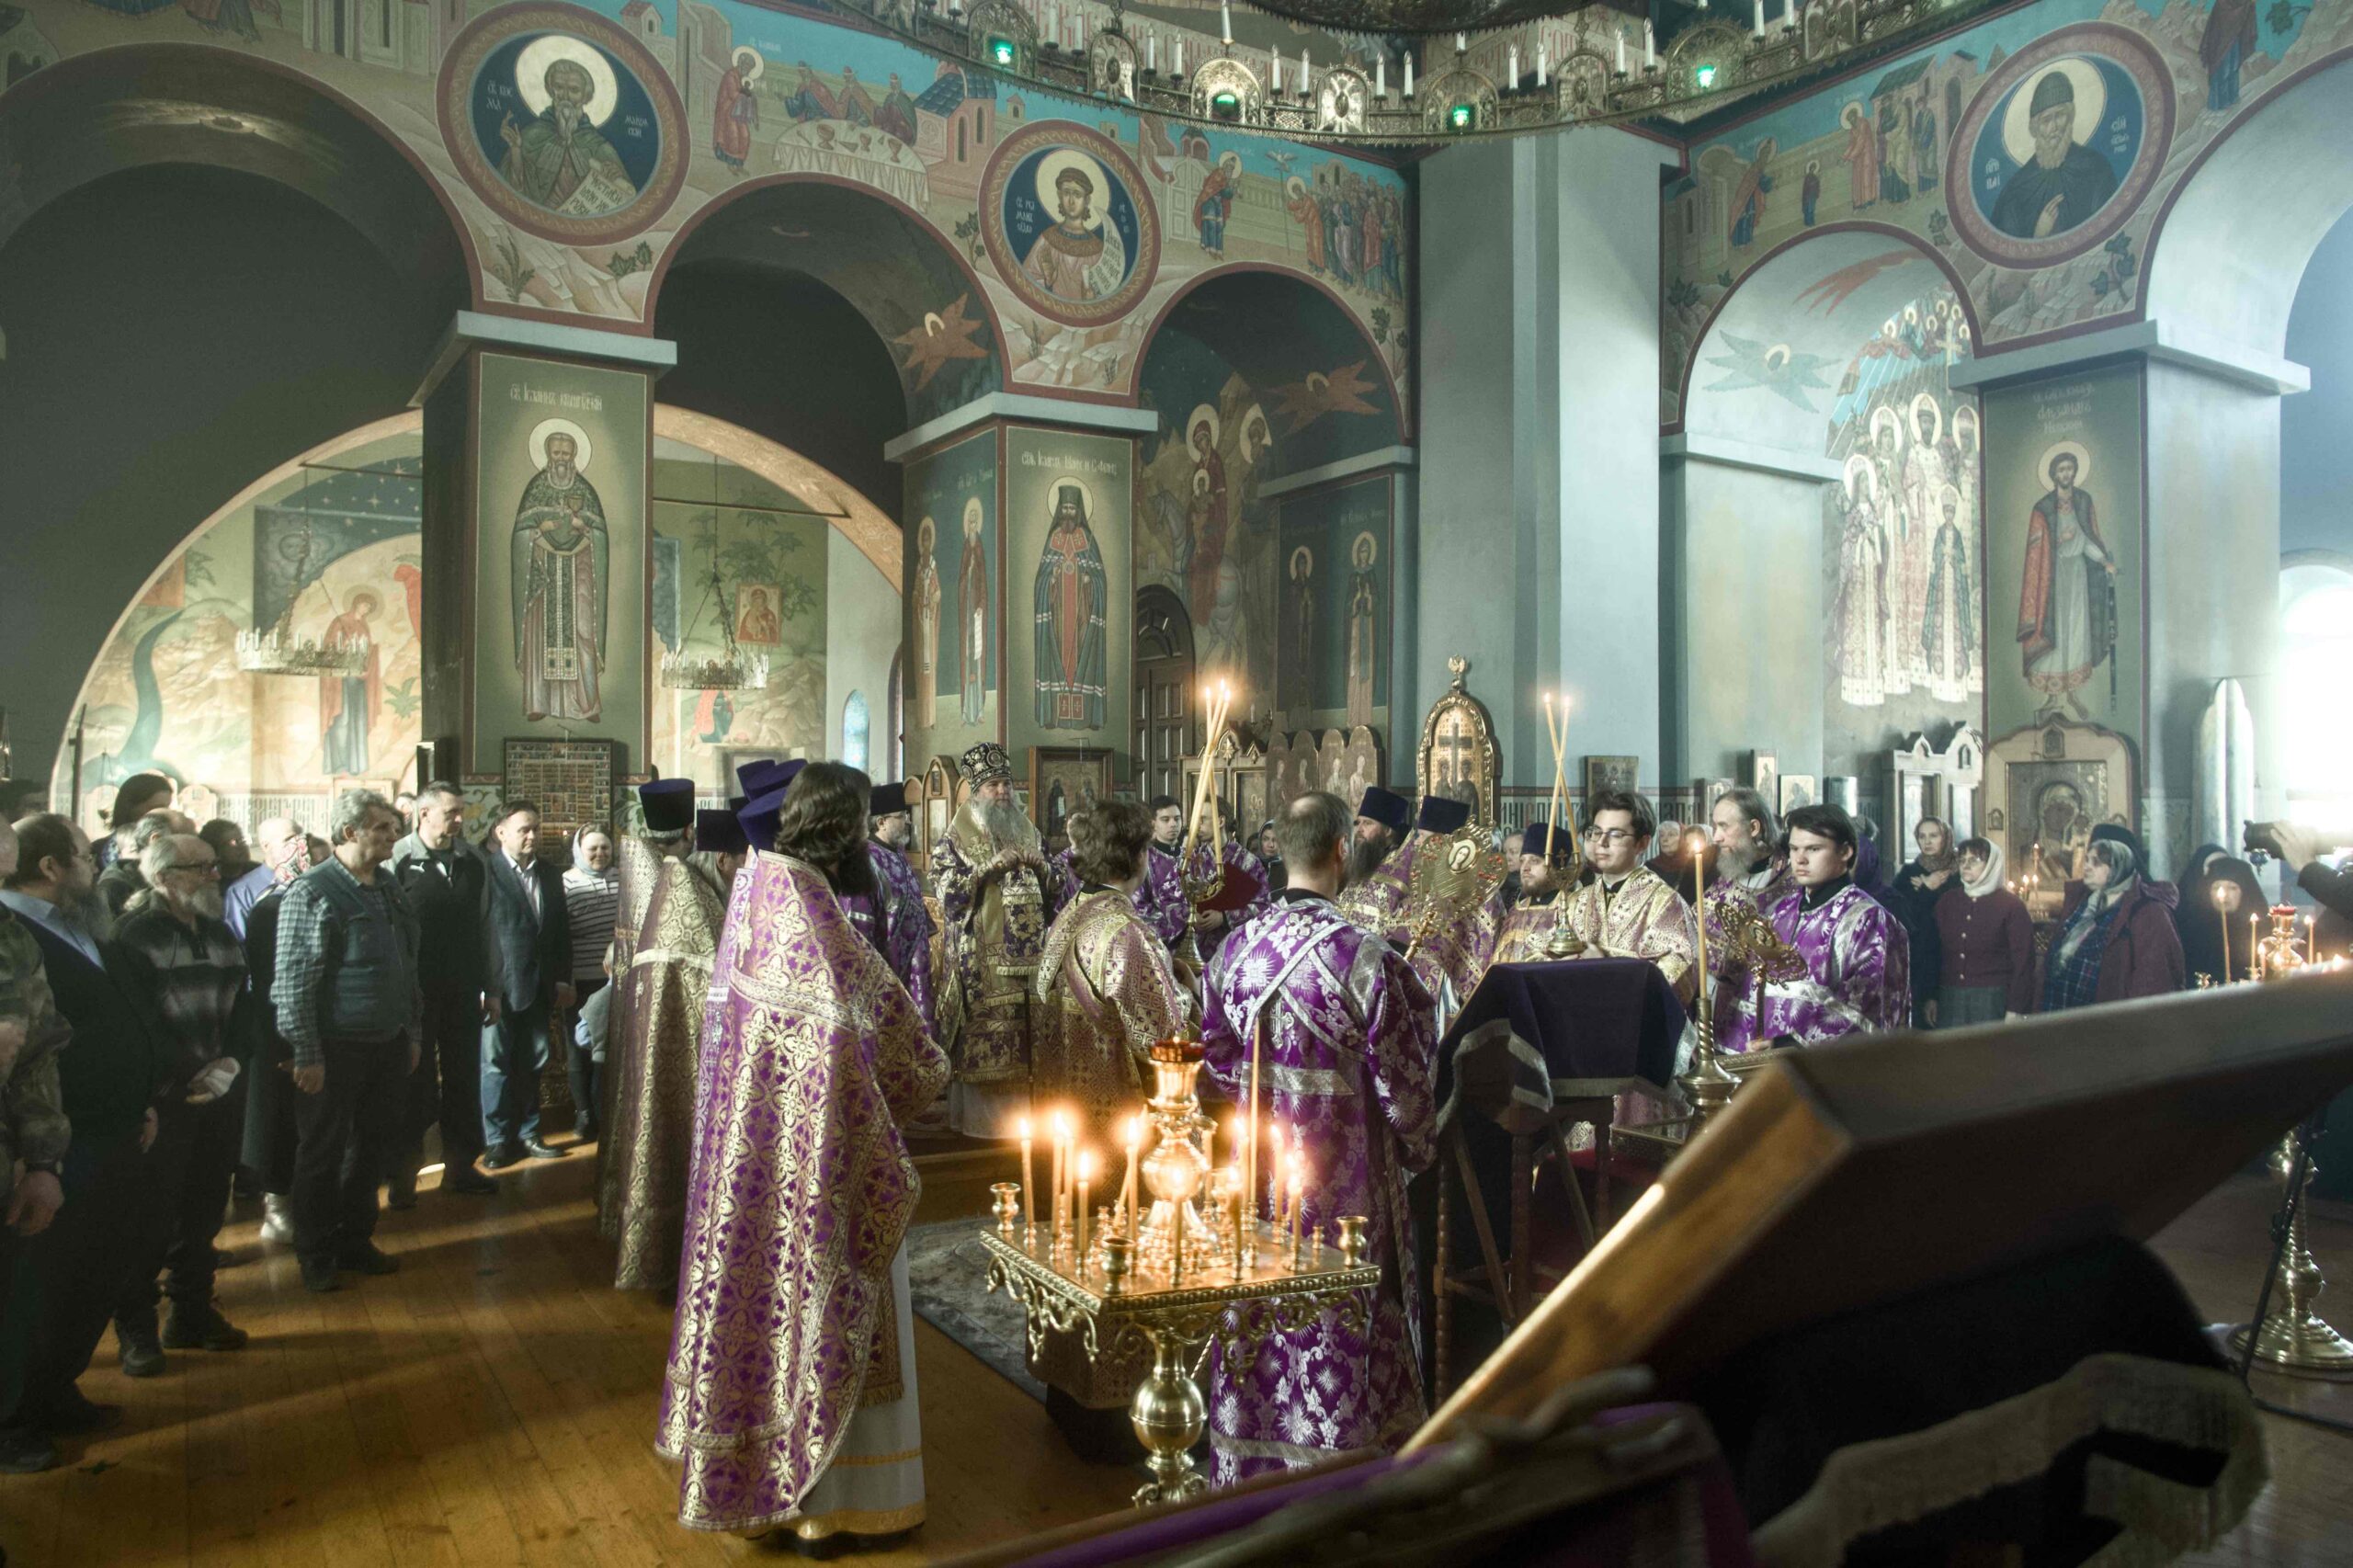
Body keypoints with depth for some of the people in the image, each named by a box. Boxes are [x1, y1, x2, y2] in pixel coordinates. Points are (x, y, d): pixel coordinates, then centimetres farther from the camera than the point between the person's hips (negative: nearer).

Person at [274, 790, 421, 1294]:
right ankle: (316, 1257, 23)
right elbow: (292, 981, -15)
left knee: (372, 1148, 16)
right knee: (323, 1155, 8)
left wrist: (410, 1033, 15)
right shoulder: (313, 892, -13)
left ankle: (355, 1242, 31)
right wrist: (307, 1055, -16)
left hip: (388, 1045, 7)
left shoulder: (389, 886, 9)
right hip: (336, 1049, -6)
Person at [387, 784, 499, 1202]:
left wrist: (490, 988, 9)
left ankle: (461, 1165, 23)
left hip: (463, 992, 4)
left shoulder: (473, 864, 7)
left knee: (464, 1078, 11)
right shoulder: (398, 861, -8)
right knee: (414, 1081, 6)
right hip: (415, 991, -4)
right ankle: (402, 1173, 19)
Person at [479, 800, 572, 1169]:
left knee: (533, 1063, 11)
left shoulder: (551, 875, 12)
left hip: (539, 985, 6)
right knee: (496, 1063, 2)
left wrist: (562, 980, 9)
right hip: (498, 986, -5)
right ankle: (498, 1141, 11)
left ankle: (527, 1134, 20)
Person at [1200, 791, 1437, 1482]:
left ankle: (1249, 1472, 33)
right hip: (1345, 1178, -5)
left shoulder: (1234, 949, -5)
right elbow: (1400, 1076, -12)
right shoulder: (1366, 957, -20)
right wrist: (1421, 1145, 7)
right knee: (1345, 1333, 10)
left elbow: (1216, 1058, 5)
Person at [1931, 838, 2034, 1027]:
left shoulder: (2011, 905, -1)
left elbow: (2023, 961, -4)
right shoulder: (1946, 902, 11)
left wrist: (2016, 1010, -10)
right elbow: (1935, 953, 13)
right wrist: (1930, 997, 8)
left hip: (1992, 1001, -4)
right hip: (1949, 999, 4)